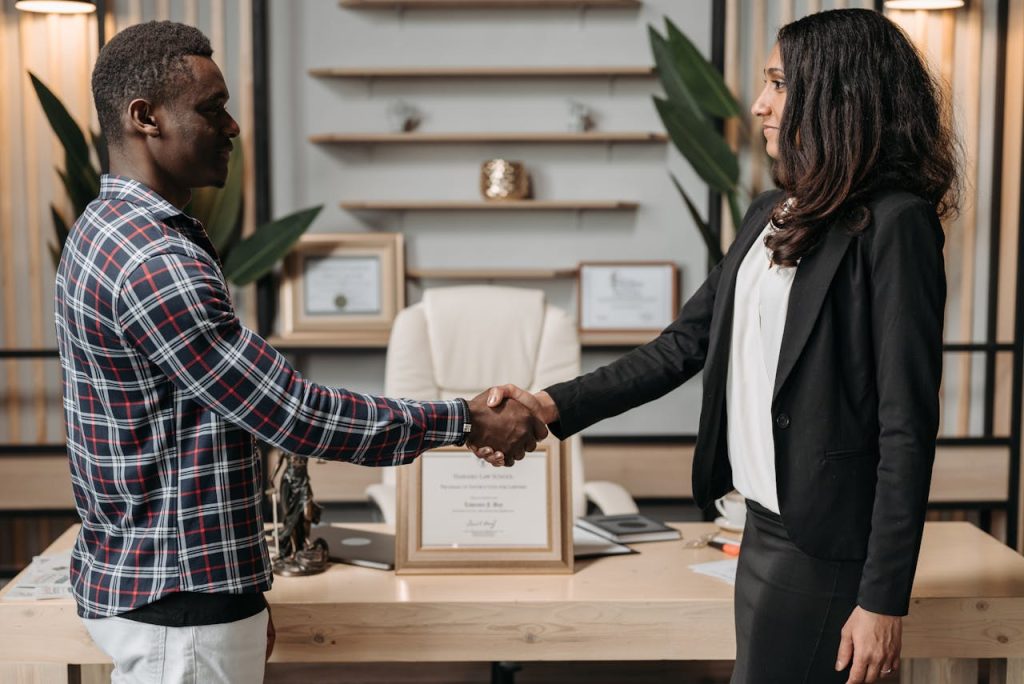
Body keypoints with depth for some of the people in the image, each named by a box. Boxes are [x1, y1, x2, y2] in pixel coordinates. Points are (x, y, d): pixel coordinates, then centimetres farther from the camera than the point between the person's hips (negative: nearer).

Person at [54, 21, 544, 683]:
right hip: (179, 604, -10)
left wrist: (239, 593, 18)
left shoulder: (107, 231, 10)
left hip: (143, 584, 10)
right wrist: (467, 421, -13)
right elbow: (293, 415, -23)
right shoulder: (156, 261, -23)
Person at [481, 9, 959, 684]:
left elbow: (907, 426, -15)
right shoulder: (772, 215, 12)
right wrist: (555, 408, 1)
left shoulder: (893, 225, -13)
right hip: (764, 525, 8)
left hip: (824, 544, -7)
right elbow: (684, 344, 12)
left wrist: (883, 598, -15)